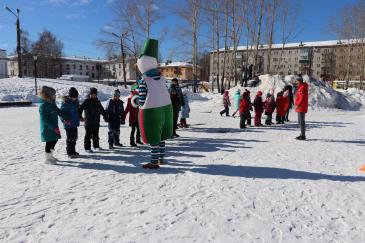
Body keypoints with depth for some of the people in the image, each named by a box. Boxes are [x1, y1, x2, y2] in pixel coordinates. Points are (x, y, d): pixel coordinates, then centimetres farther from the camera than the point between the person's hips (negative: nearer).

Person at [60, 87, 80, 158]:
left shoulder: (76, 101, 8)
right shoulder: (65, 103, -15)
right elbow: (62, 112, -17)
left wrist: (79, 118, 24)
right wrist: (65, 120, -31)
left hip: (75, 123, 8)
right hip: (68, 124, -8)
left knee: (74, 137, 15)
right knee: (70, 138, -2)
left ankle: (73, 151, 28)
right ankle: (70, 153, 7)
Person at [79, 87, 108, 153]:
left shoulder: (97, 102, 12)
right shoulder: (86, 101, -5)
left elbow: (102, 110, 21)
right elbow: (80, 109, -9)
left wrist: (105, 117, 20)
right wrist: (80, 117, -17)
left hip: (96, 122, 5)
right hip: (88, 122, -5)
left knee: (96, 135, 15)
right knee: (88, 135, -2)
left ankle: (96, 146, 28)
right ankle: (87, 148, 5)